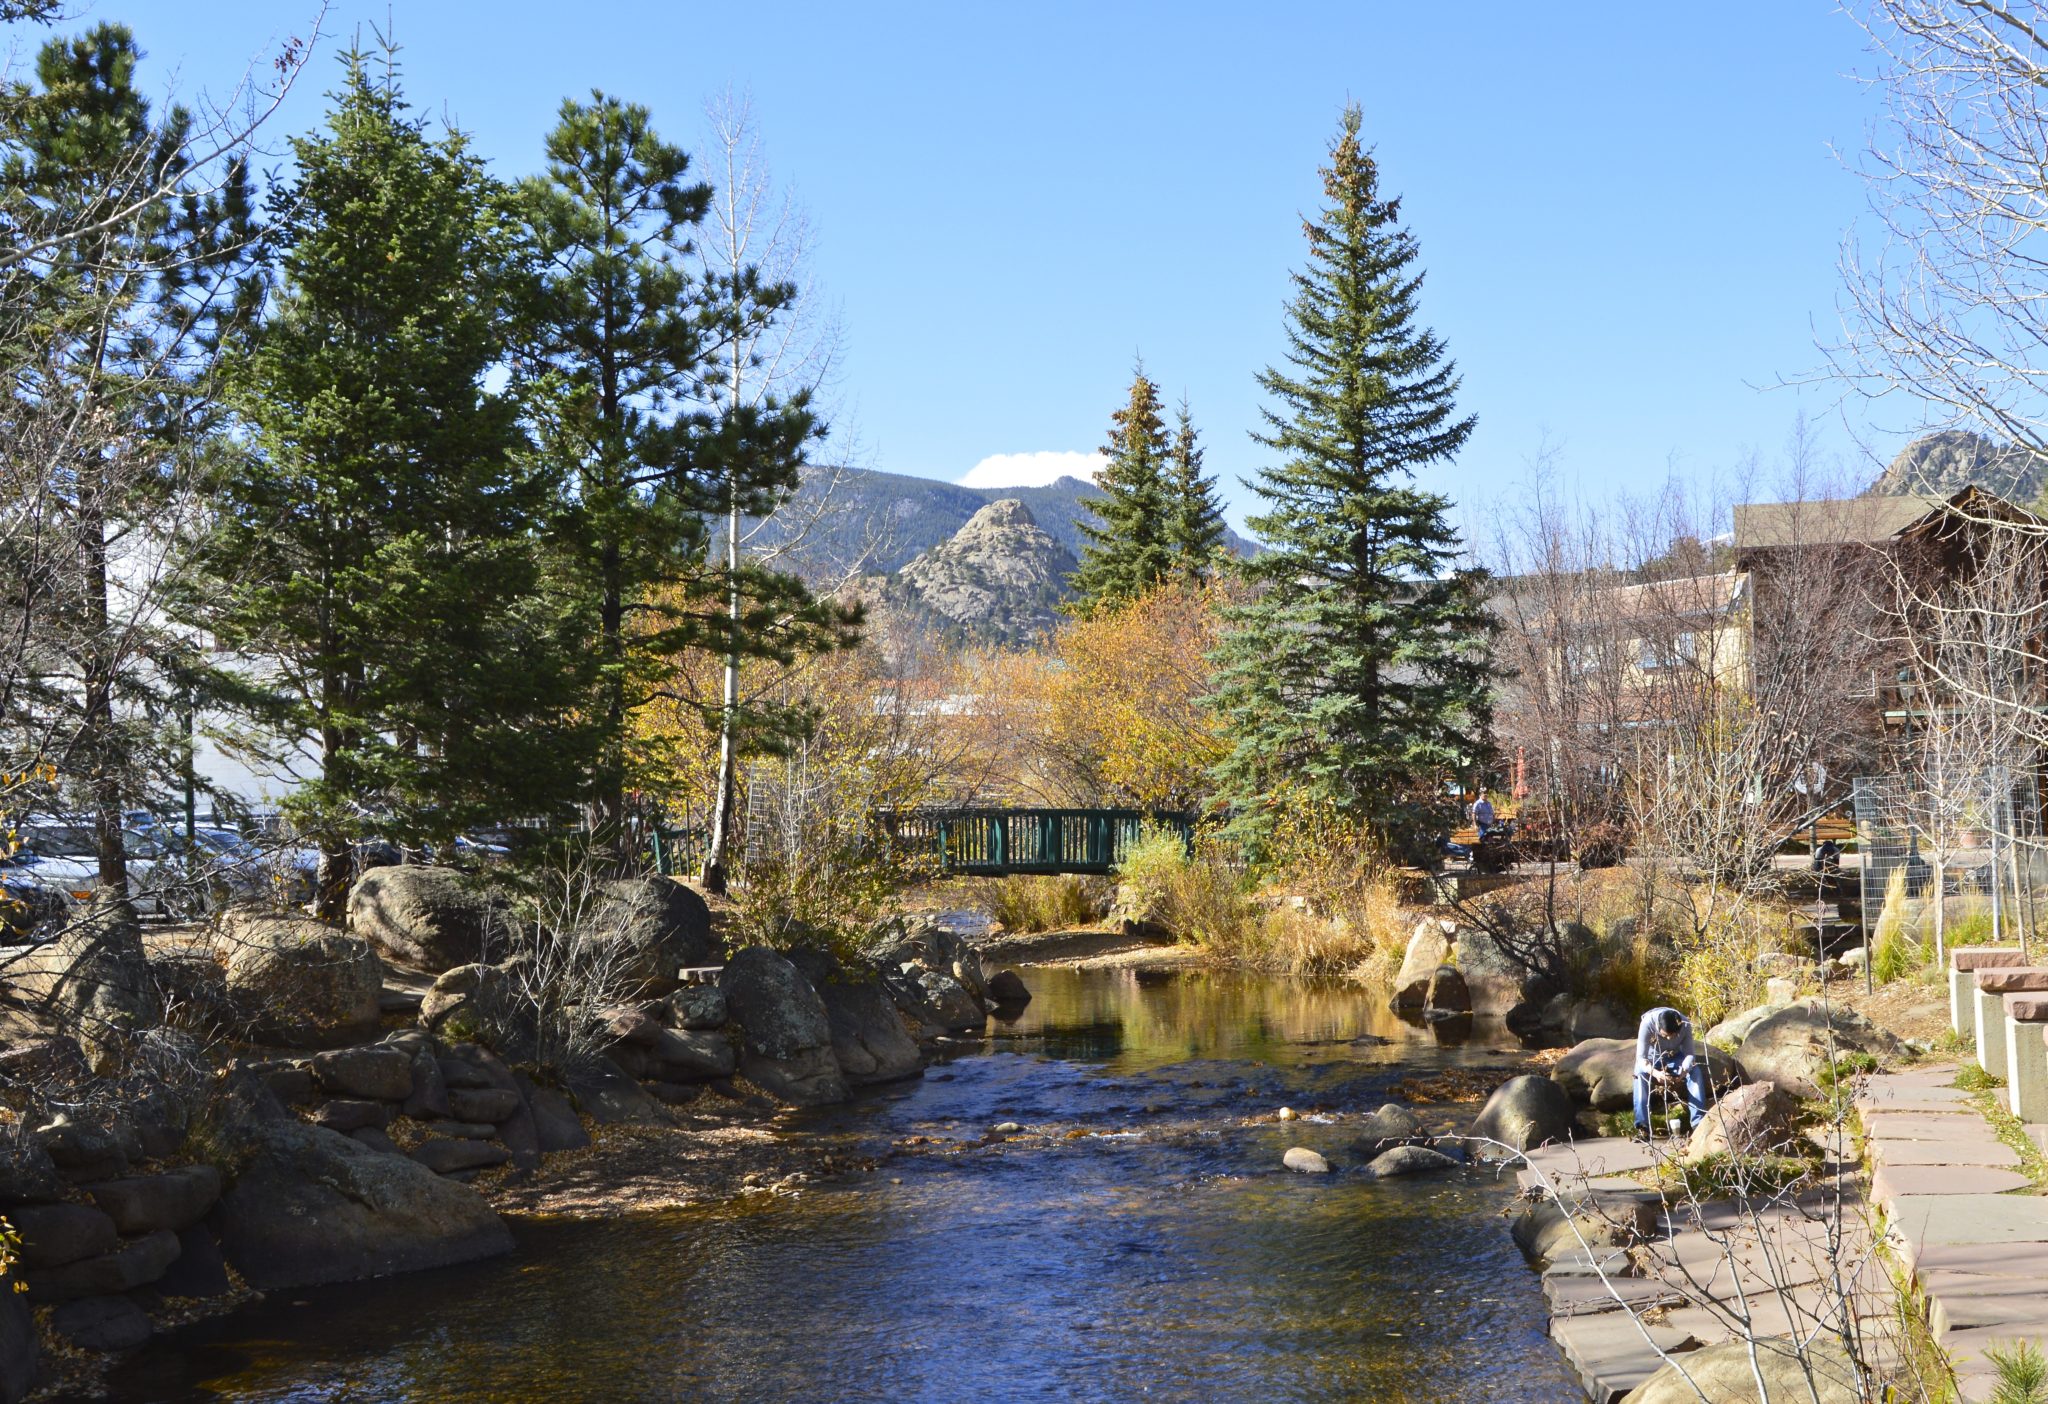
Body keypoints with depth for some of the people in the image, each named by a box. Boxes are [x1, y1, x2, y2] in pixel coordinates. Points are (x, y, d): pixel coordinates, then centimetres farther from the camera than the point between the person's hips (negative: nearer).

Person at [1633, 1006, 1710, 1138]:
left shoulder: (1685, 1025, -27)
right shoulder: (1647, 1023, -34)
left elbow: (1690, 1053, -22)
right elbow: (1641, 1058, -33)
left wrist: (1683, 1072, -43)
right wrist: (1655, 1073, -53)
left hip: (1675, 1057, 2)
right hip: (1652, 1058, -2)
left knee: (1696, 1071, -27)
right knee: (1640, 1074, -34)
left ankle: (1699, 1122, -24)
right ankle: (1642, 1125, -33)